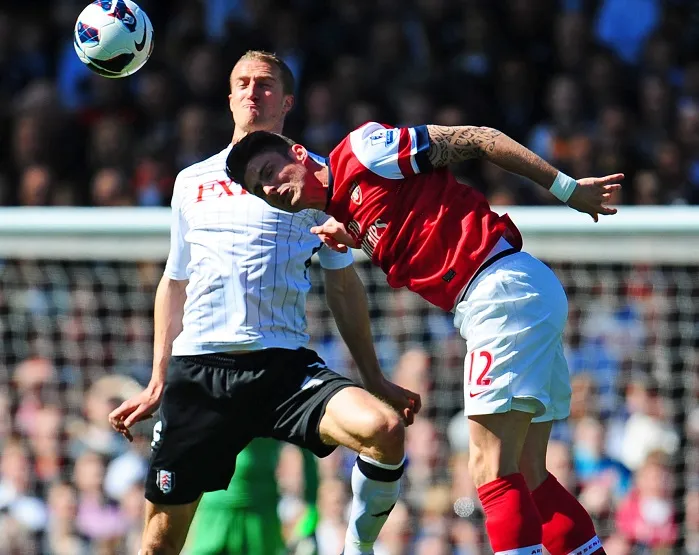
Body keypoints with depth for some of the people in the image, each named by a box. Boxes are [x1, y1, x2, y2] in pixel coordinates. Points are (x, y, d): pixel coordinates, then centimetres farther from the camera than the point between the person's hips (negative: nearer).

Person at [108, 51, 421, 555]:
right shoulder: (192, 182, 16)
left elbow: (343, 286, 13)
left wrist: (376, 380, 10)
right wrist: (157, 385, 22)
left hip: (284, 366, -2)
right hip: (196, 371, 2)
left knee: (385, 428, -29)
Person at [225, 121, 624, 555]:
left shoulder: (360, 148, -4)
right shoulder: (344, 219, 20)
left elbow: (477, 139, -5)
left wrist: (567, 189, -6)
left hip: (505, 288, -9)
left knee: (492, 471, -14)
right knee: (527, 477, 9)